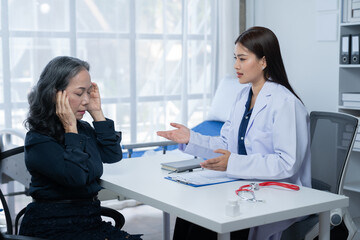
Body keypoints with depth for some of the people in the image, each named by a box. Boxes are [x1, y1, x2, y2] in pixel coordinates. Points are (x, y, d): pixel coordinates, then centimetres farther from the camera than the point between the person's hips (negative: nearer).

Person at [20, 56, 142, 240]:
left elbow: (113, 155, 11)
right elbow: (76, 176, -24)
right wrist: (70, 129, -17)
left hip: (89, 221, 7)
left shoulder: (82, 128, 10)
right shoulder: (38, 141, -13)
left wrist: (97, 113, 6)